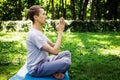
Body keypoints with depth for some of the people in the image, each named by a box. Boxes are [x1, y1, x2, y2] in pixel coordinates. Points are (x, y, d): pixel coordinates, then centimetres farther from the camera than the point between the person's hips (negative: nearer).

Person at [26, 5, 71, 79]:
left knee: (67, 53, 11)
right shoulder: (34, 34, -24)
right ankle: (55, 73, 3)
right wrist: (60, 32, -16)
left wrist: (60, 31, -2)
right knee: (66, 62, -25)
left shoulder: (40, 32, 9)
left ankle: (55, 72, -6)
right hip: (36, 68, -10)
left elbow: (53, 46, 9)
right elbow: (55, 51, -25)